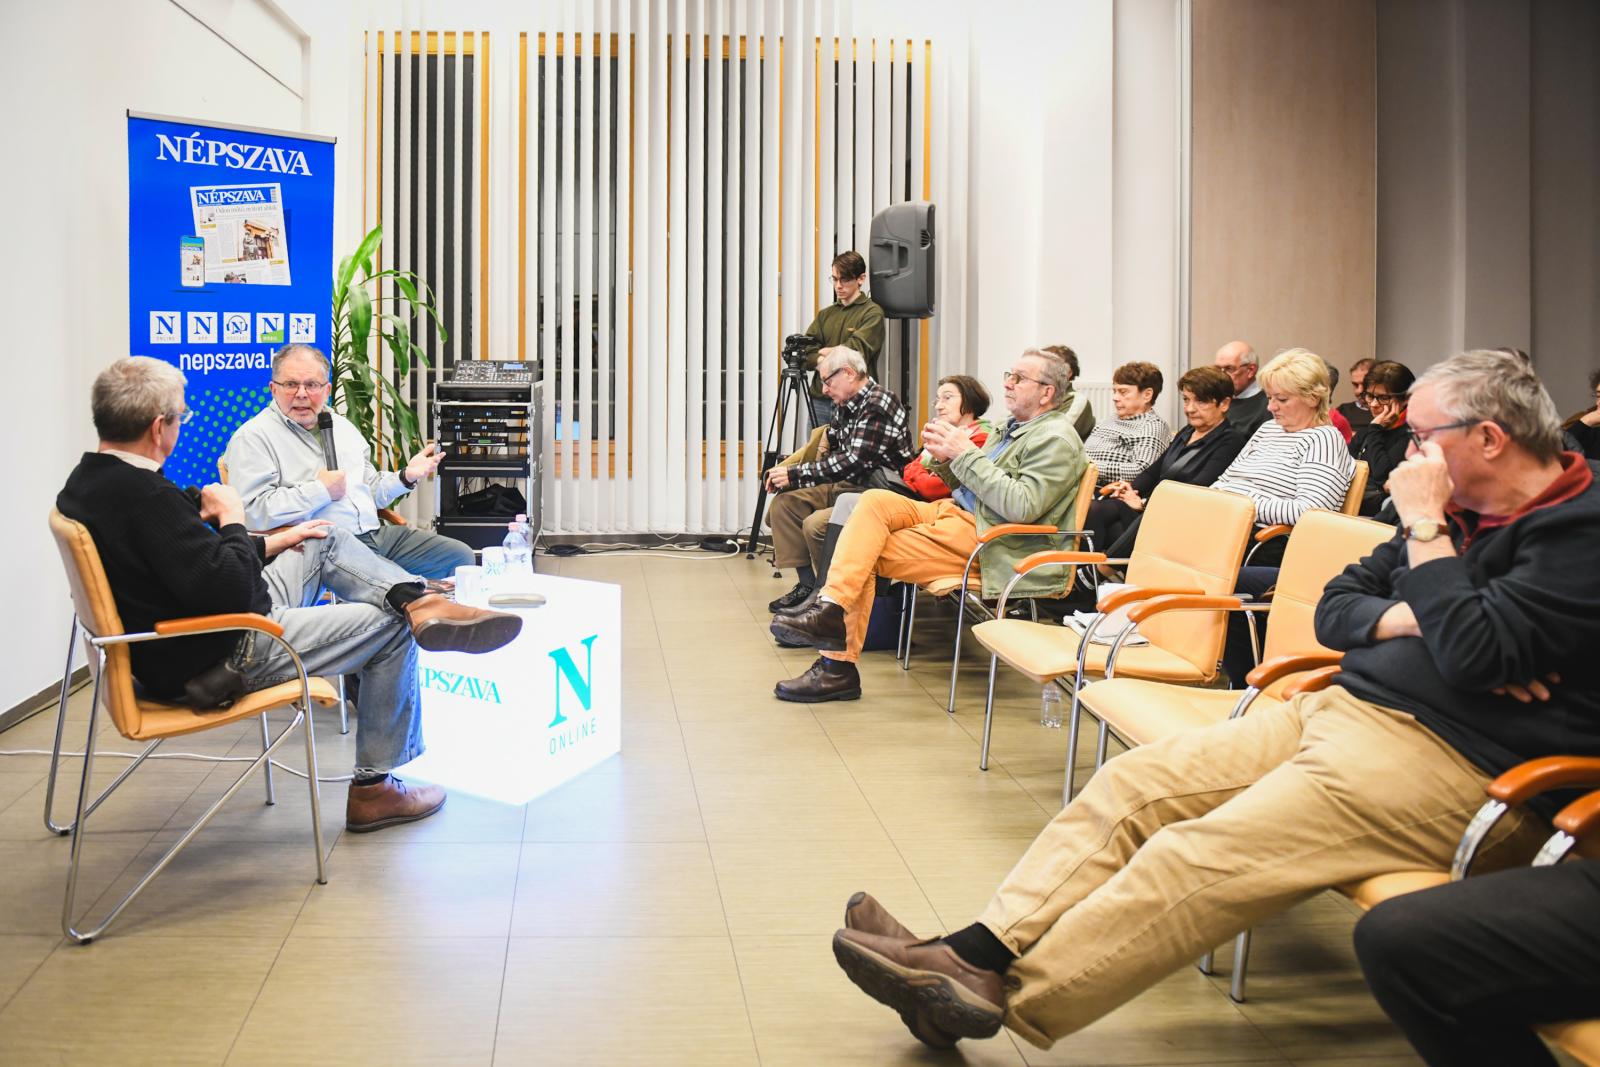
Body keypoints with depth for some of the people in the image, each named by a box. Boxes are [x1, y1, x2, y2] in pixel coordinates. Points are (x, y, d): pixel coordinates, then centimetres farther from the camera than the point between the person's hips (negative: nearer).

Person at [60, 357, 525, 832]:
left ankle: (418, 601, -1)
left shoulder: (86, 482, 3)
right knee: (391, 631, 4)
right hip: (216, 661, -10)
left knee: (327, 540, 16)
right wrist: (232, 520, -13)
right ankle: (374, 789, 15)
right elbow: (229, 590, -30)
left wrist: (272, 543, 13)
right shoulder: (144, 494, -29)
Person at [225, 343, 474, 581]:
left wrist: (406, 476, 8)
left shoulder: (343, 426, 22)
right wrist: (321, 491, -12)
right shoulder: (253, 437, -1)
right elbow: (252, 511, -15)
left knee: (459, 556, -4)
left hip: (376, 534, 8)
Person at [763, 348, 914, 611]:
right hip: (847, 486, 10)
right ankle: (807, 585, 1)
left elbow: (855, 461, -25)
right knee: (784, 502, -1)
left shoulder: (878, 404, -18)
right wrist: (788, 475, -1)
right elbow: (828, 452, 16)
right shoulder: (845, 406, 12)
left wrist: (796, 474, -23)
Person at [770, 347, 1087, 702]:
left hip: (982, 537, -9)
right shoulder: (1014, 428, 22)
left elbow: (1021, 506, -21)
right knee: (875, 500, -15)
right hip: (952, 512, 9)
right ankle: (831, 611, -22)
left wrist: (965, 454, -18)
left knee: (866, 555, -17)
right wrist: (944, 458, 2)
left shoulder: (1056, 440, -7)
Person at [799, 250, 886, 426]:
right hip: (819, 400, 5)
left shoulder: (872, 313, 1)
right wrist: (822, 360, -12)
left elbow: (857, 350, -13)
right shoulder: (825, 314, 17)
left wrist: (825, 351, -1)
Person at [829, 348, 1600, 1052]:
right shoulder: (1462, 509, 17)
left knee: (1201, 857, -24)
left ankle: (1005, 996, -18)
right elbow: (1334, 609, 17)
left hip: (1451, 763, -9)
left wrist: (1425, 528, -13)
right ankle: (974, 956, -11)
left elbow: (1475, 653, -23)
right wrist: (1412, 620, -3)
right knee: (1132, 784, -6)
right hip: (1344, 708, 9)